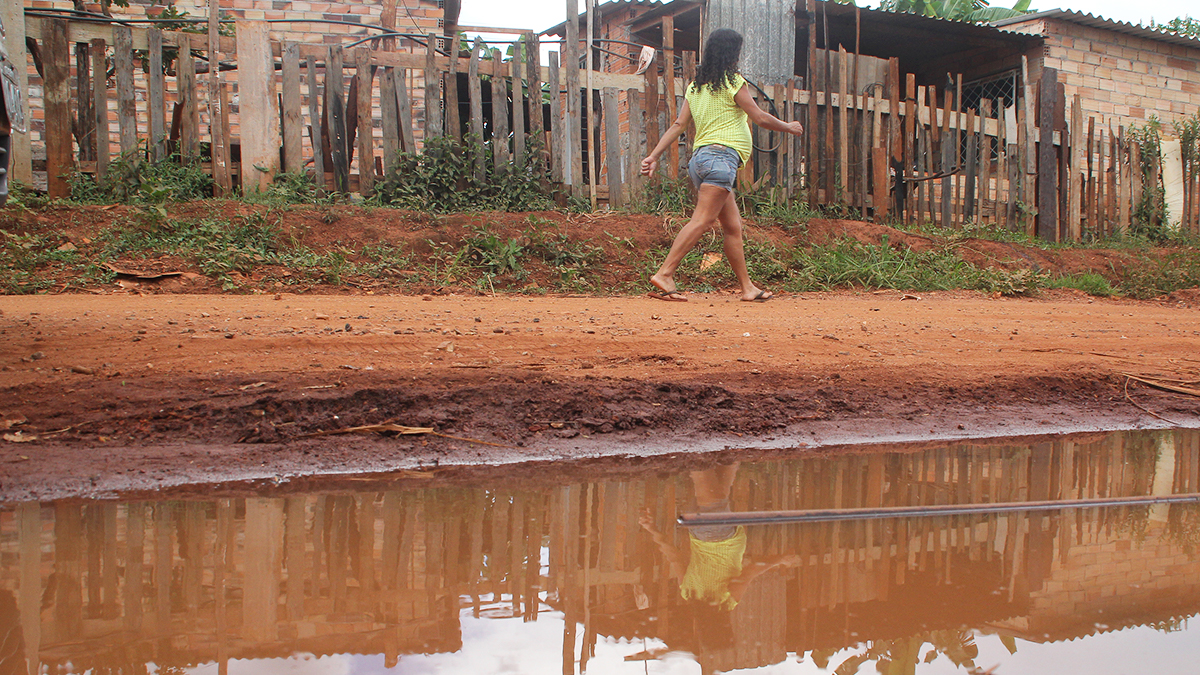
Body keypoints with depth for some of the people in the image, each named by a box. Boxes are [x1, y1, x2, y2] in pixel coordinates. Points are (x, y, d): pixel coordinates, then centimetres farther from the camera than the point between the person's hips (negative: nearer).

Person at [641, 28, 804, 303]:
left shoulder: (696, 86, 18)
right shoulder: (733, 82, -2)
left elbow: (679, 124, 10)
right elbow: (760, 118, -1)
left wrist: (654, 155, 6)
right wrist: (789, 127, 15)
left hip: (700, 157, 9)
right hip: (721, 156, -9)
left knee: (733, 226, 10)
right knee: (702, 220, -16)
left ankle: (747, 287, 12)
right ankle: (665, 274, -26)